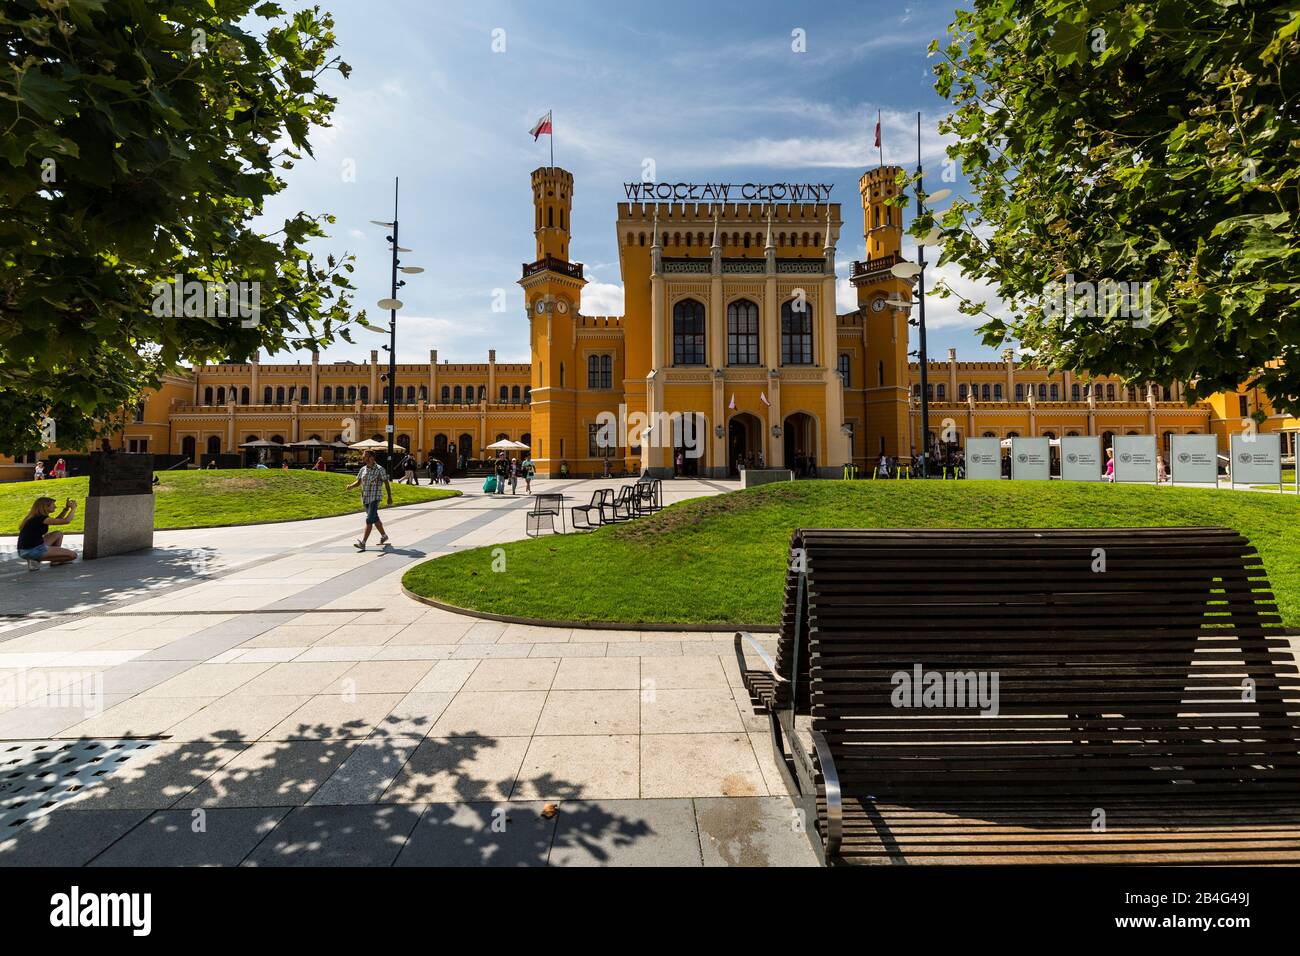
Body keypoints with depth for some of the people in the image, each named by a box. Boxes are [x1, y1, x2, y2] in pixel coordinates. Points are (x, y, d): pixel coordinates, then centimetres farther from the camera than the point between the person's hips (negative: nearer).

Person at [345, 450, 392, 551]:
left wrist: (389, 497, -3)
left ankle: (363, 543, -16)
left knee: (369, 520, -13)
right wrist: (351, 486, -7)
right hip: (365, 498, 7)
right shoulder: (363, 469, 8)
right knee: (375, 519, 17)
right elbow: (358, 481, 15)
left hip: (374, 498, -7)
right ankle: (384, 536, 35)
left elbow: (386, 483, -4)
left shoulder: (380, 469, -9)